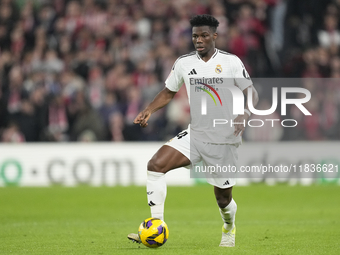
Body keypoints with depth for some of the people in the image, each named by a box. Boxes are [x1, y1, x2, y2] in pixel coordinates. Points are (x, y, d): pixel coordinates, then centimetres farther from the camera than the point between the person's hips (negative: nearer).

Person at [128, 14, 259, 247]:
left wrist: (244, 115, -26)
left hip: (224, 140, -3)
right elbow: (169, 92, 16)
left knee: (223, 198, 7)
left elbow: (252, 94, -5)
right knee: (156, 165, -20)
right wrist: (149, 110, -2)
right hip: (195, 134, 3)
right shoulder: (184, 63, 3)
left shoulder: (231, 62, -7)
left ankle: (229, 228, 43)